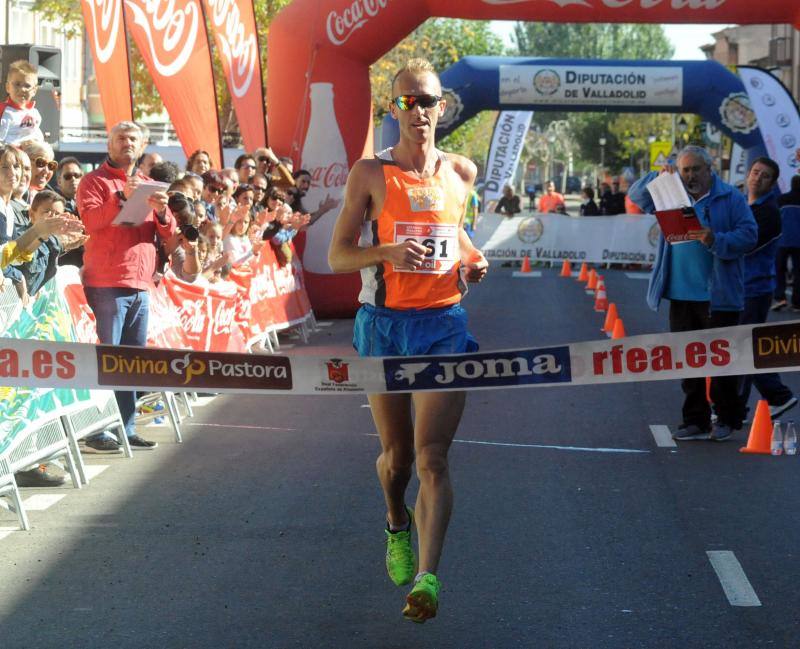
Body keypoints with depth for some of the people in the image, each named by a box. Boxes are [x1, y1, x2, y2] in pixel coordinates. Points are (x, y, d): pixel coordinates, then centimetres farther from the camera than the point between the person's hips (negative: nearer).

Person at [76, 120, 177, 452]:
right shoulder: (95, 181, 1)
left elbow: (168, 233, 11)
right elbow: (90, 220, -15)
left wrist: (161, 211, -9)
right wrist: (122, 197, -25)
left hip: (140, 284, 6)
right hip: (106, 284, -6)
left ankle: (126, 428, 13)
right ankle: (97, 431, -5)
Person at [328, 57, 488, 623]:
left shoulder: (461, 172, 7)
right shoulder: (370, 174, -2)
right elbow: (337, 257, -2)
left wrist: (473, 259, 5)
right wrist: (389, 251, -21)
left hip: (443, 325, 0)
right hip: (384, 323, 0)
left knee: (432, 456, -13)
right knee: (397, 454, 11)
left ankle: (427, 577, -19)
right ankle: (398, 529, 44)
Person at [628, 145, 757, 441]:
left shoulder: (731, 198, -2)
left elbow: (749, 235, -9)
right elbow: (636, 194, 16)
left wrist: (716, 241, -25)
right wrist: (659, 177, -1)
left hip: (718, 297, -5)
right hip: (681, 297, 5)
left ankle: (727, 420, 12)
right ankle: (696, 420, 15)